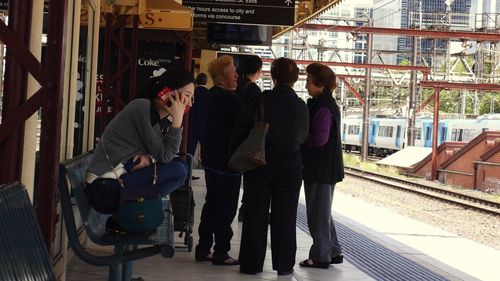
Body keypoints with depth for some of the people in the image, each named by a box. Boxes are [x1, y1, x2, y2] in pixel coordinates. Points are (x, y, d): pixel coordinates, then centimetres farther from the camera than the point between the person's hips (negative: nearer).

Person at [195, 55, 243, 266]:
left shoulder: (211, 96, 10)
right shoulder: (229, 99, -19)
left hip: (210, 159, 9)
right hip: (227, 161, -9)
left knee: (211, 203, 16)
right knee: (226, 208, -2)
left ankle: (203, 248, 20)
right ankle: (221, 252, 2)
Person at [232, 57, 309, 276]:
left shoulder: (261, 101, -10)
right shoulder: (301, 106, -5)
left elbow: (240, 130, -7)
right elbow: (303, 136, 9)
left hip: (259, 164, -1)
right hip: (290, 166, 1)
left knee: (255, 215, 8)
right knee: (284, 217, 10)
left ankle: (251, 263, 12)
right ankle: (284, 264, 14)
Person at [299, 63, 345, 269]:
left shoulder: (323, 107, -19)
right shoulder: (326, 103, 12)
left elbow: (319, 138, -24)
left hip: (321, 168, -10)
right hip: (324, 167, 10)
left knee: (318, 212, 0)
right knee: (323, 211, 18)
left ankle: (321, 256, 10)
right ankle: (333, 252, 25)